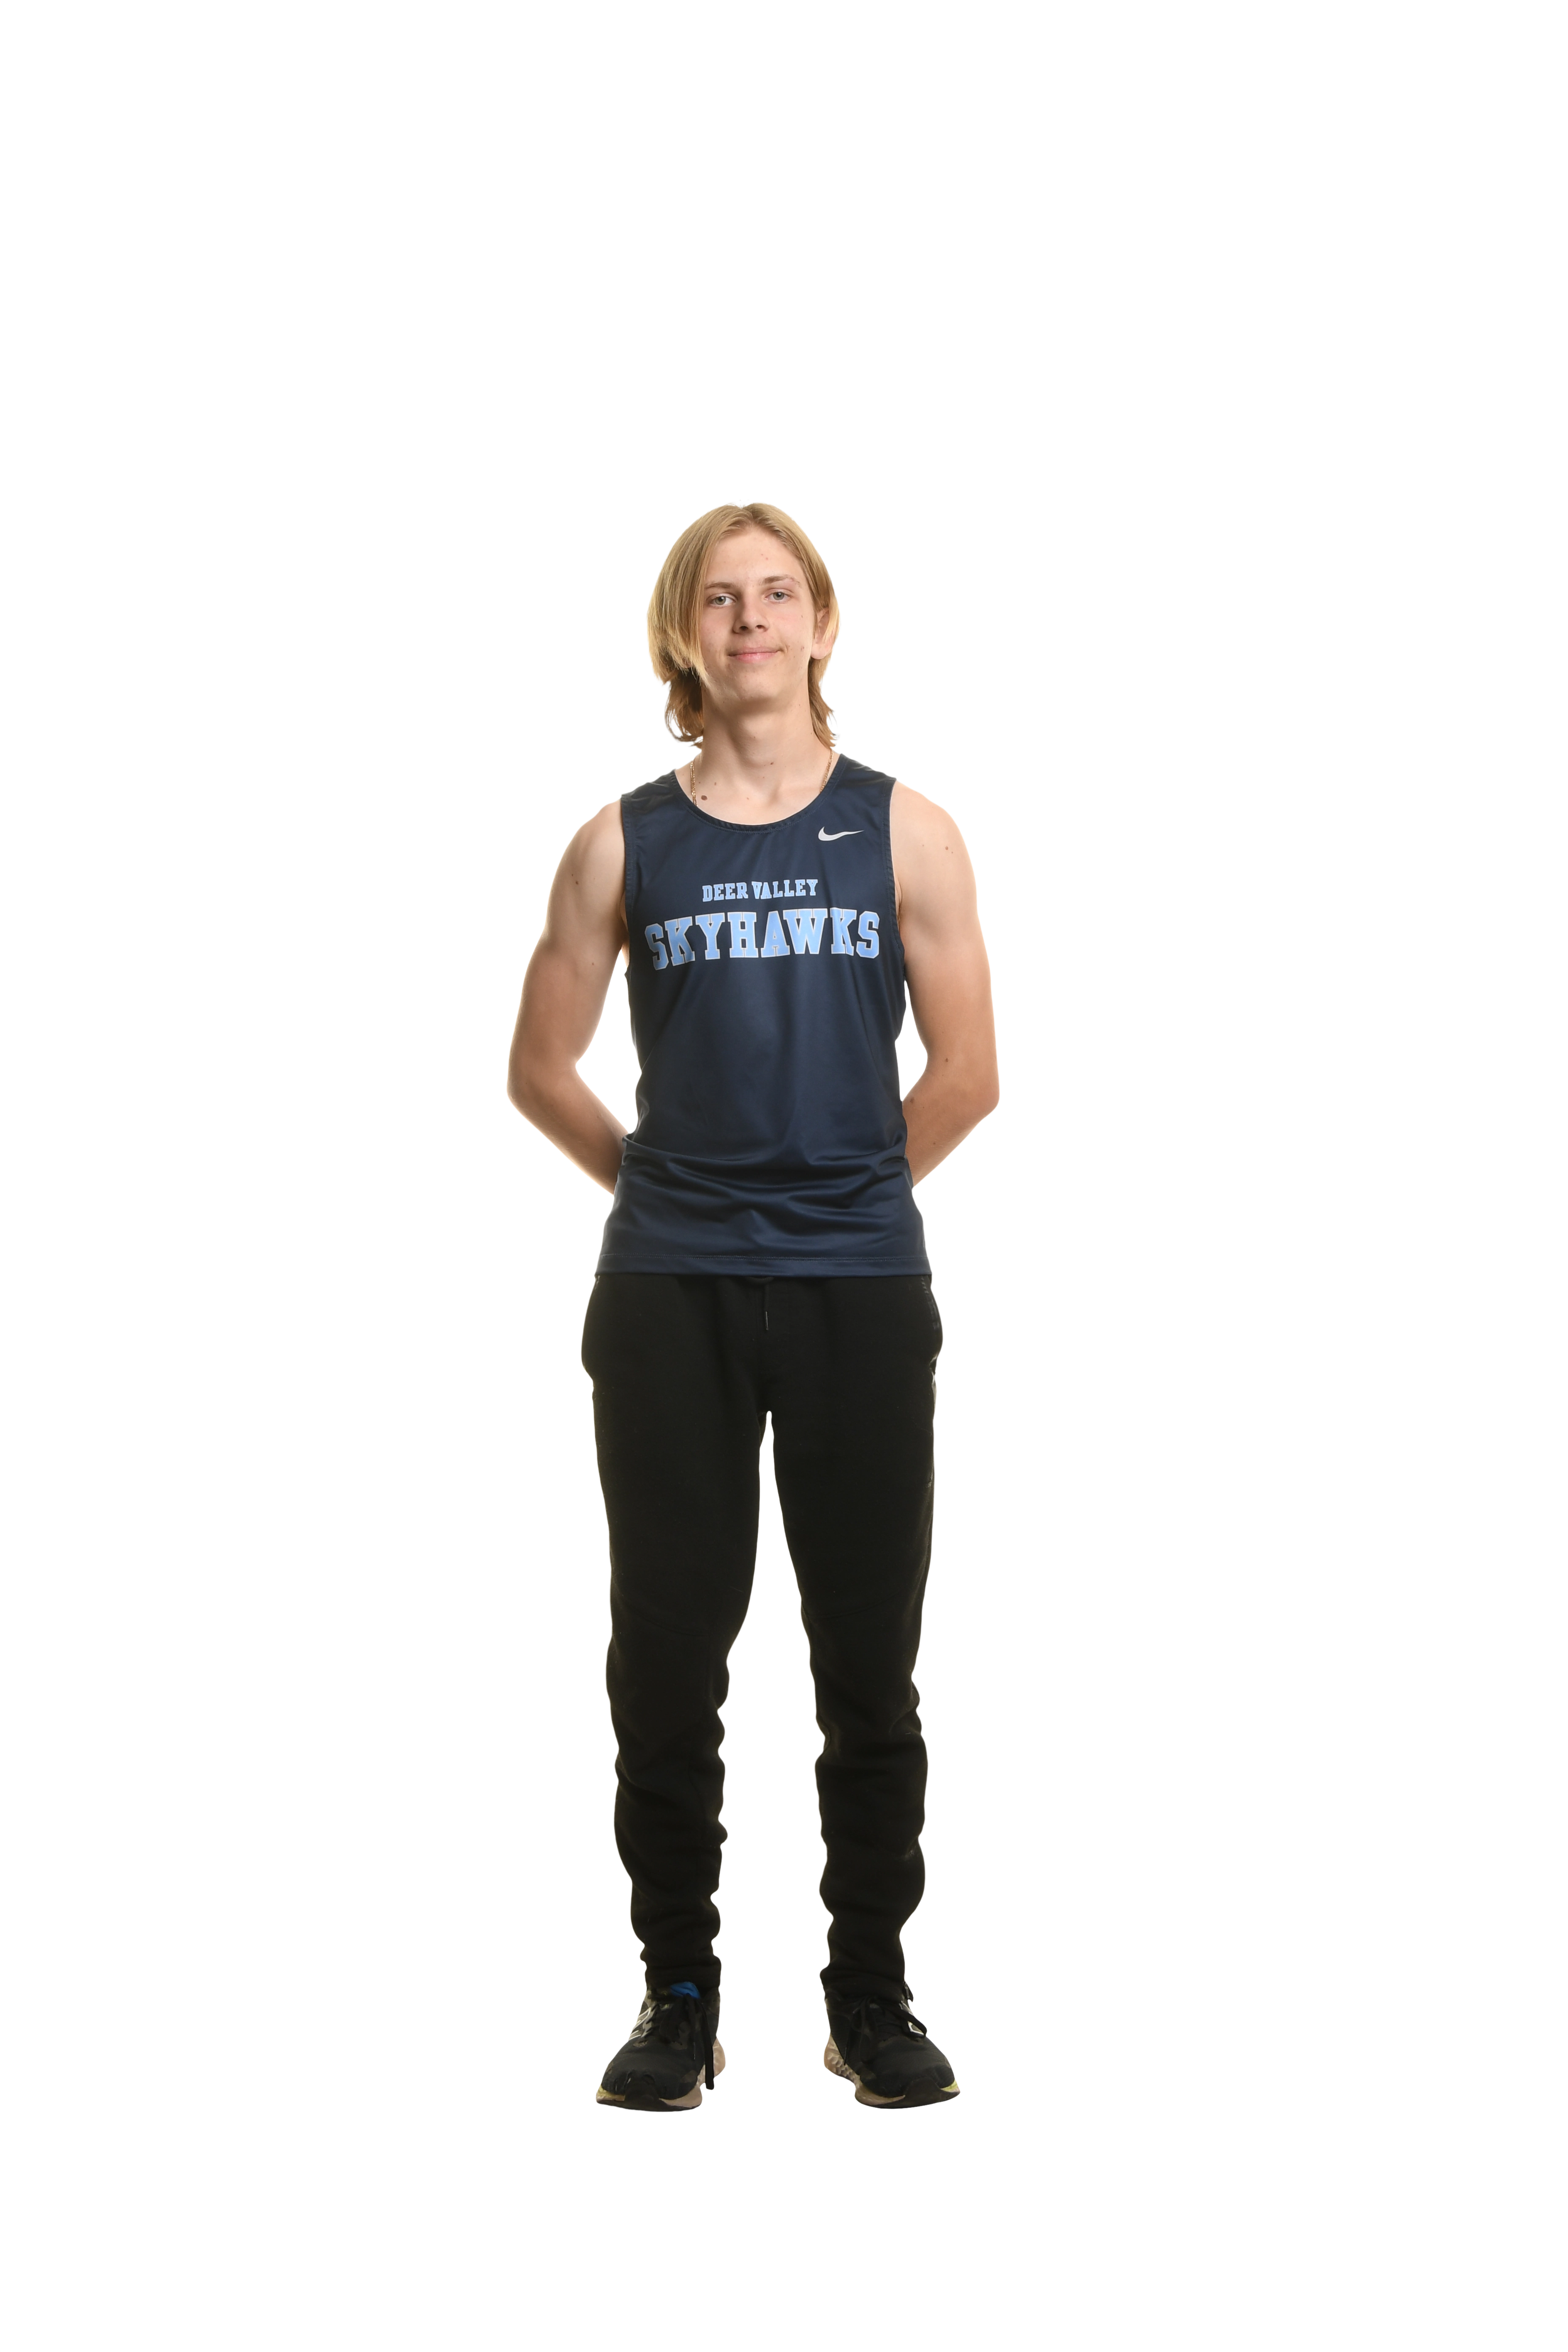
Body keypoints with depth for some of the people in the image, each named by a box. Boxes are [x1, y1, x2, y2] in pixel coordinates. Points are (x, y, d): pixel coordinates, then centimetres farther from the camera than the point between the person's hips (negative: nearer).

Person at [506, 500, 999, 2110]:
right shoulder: (623, 843, 5)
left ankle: (872, 1993, 20)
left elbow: (966, 1078, 5)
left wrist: (846, 1191, 11)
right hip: (668, 1296, 1)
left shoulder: (905, 834, 4)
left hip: (861, 1292, 0)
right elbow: (541, 1071, 10)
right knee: (668, 1657, 5)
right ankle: (678, 1993, 18)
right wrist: (672, 1186, 11)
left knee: (871, 1662, 6)